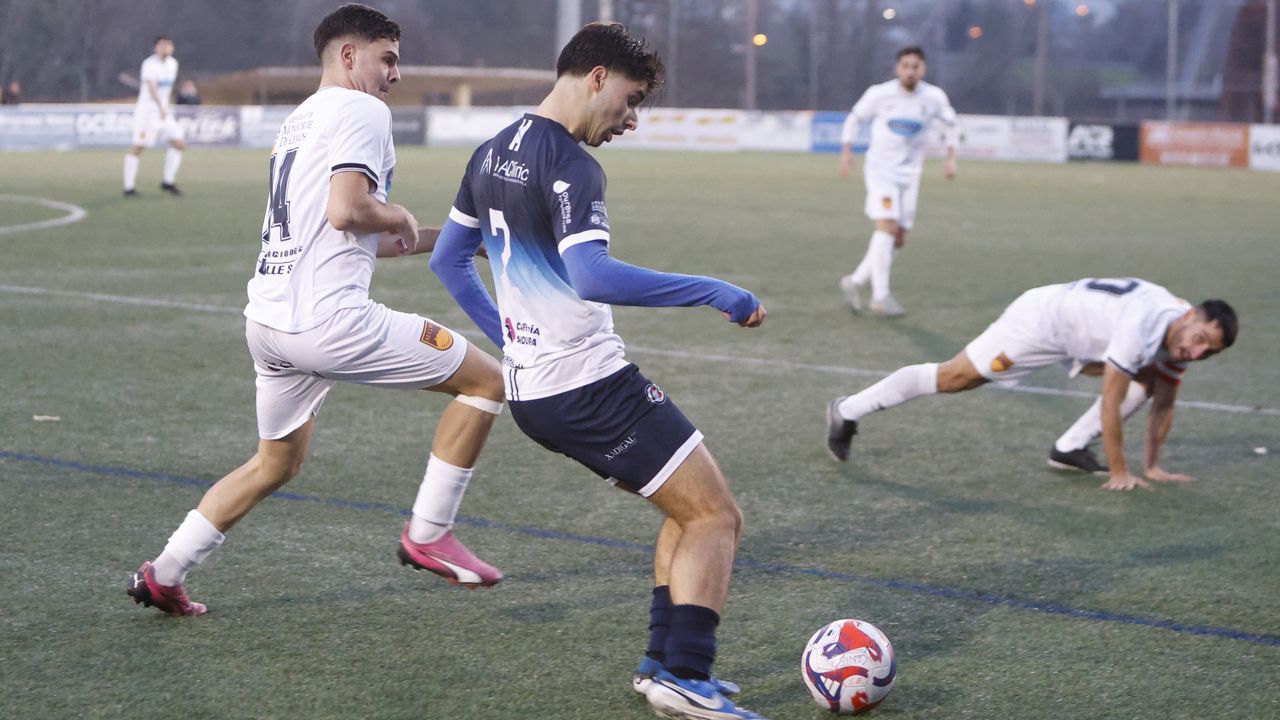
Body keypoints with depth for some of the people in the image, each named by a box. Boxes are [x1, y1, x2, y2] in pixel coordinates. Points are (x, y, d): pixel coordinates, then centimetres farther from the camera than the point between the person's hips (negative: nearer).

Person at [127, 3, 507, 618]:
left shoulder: (298, 121, 22)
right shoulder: (363, 111, -6)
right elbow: (347, 211, -22)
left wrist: (445, 239, 28)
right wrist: (399, 217, -1)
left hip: (265, 318, 9)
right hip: (328, 319, -9)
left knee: (274, 465, 27)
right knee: (485, 379, 2)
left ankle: (163, 575, 26)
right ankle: (427, 533, 3)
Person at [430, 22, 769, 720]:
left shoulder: (492, 153, 13)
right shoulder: (569, 165, -17)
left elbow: (448, 259, 23)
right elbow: (591, 277, -32)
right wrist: (715, 292, -27)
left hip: (531, 390, 10)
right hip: (590, 387, -10)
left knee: (686, 508, 18)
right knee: (716, 517, -4)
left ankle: (664, 662, 14)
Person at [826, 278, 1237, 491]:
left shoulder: (1184, 340, -9)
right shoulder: (1142, 329, -37)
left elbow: (1163, 404, 4)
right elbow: (1110, 404, -32)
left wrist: (1153, 466, 4)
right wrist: (1118, 474, -24)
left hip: (1081, 334, 9)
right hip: (1042, 319, -9)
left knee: (1147, 380, 0)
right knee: (952, 378, -4)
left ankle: (1070, 448, 5)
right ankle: (848, 412, 9)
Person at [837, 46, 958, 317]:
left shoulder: (934, 97, -5)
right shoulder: (879, 94, -9)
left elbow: (952, 124, 14)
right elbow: (854, 118, 7)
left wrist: (950, 157, 3)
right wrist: (846, 150, -2)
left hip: (909, 174, 4)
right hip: (880, 169, -4)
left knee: (898, 239, 3)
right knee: (887, 225, -21)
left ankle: (856, 282, 18)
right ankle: (880, 296, -19)